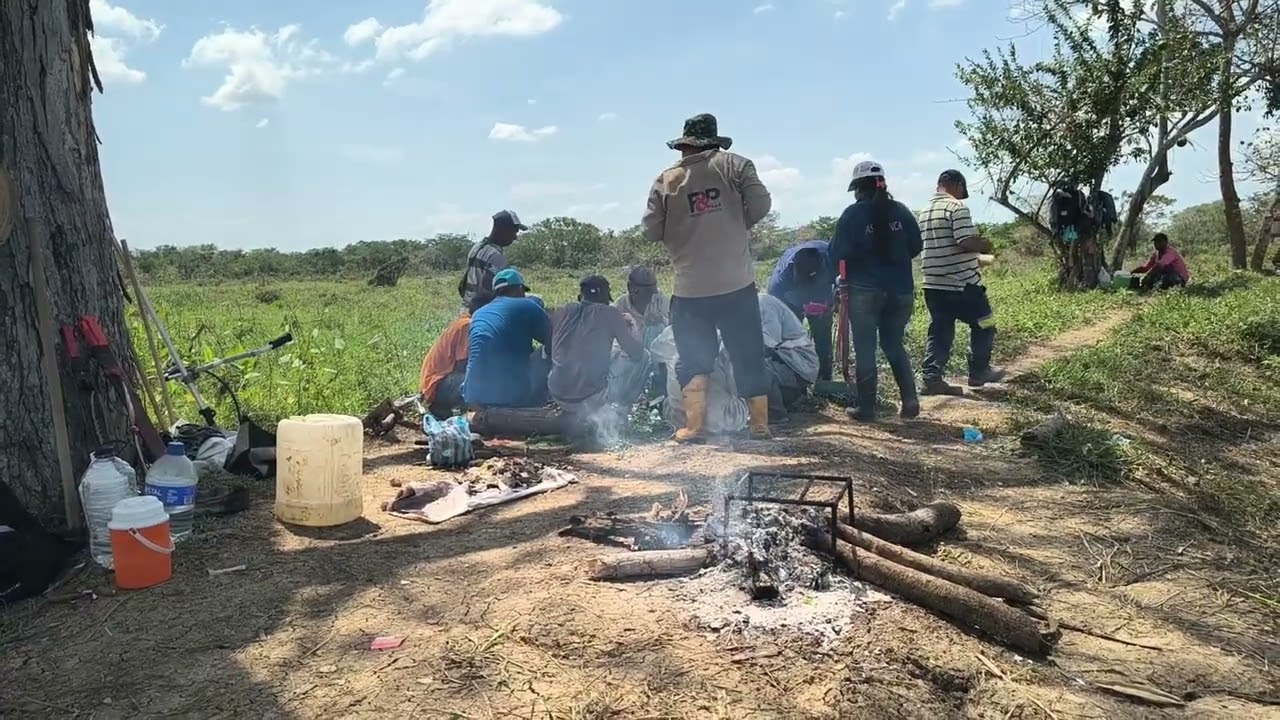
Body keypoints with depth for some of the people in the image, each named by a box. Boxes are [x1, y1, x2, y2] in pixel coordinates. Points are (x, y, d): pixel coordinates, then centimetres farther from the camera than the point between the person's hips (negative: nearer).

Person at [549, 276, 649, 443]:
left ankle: (577, 418, 22)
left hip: (558, 398, 5)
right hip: (592, 397, -4)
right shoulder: (610, 314, -1)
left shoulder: (560, 312, 9)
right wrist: (633, 325, 21)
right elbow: (636, 353, 1)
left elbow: (547, 351, 23)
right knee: (644, 358, 13)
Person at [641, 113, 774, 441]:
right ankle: (760, 423, 16)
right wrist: (738, 225, 11)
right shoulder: (734, 164, 0)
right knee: (749, 356, 10)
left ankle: (694, 425, 9)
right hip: (737, 284, 0)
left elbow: (651, 231, -1)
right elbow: (761, 205, -7)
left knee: (694, 358, 12)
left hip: (690, 289, 0)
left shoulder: (666, 180, 1)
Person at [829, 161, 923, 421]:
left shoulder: (853, 213, -8)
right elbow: (916, 246, 6)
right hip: (900, 289, 4)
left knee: (865, 349, 3)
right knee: (895, 345, 17)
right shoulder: (901, 211, 3)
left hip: (864, 290, -4)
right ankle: (910, 400, 7)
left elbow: (838, 253, -13)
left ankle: (867, 408, 4)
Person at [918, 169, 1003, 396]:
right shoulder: (956, 207, -13)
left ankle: (932, 378, 2)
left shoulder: (925, 211, 12)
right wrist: (984, 245, -3)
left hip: (933, 283, 7)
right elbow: (966, 241, -23)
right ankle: (979, 372, 20)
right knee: (984, 324, 12)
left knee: (939, 331, 9)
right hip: (963, 283, -7)